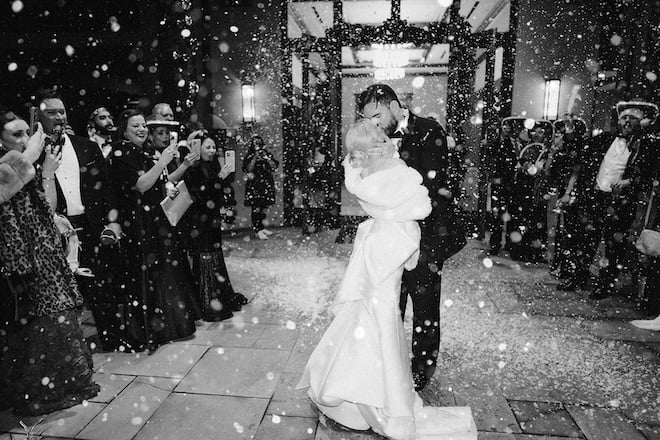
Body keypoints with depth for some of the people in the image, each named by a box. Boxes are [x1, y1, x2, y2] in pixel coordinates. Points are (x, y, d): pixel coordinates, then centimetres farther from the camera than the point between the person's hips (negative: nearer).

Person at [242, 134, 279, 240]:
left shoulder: (267, 153, 10)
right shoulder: (249, 156, 1)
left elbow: (274, 166, 0)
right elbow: (249, 169, -11)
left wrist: (265, 156, -10)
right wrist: (255, 156, -13)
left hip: (266, 183, 4)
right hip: (254, 184, -4)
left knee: (265, 207, 6)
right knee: (256, 208, -8)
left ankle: (262, 227, 18)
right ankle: (257, 230, -5)